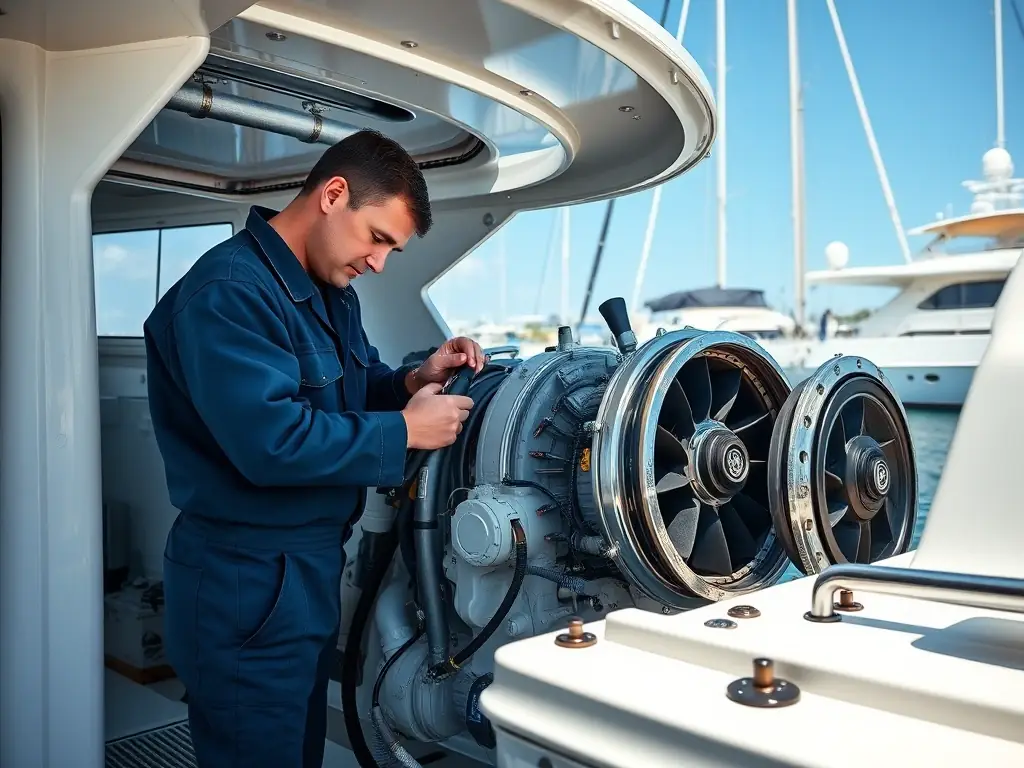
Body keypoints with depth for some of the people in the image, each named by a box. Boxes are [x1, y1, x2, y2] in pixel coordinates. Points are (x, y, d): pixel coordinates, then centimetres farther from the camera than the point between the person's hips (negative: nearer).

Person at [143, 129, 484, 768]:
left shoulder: (334, 294, 10)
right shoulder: (228, 292, -22)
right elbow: (271, 442, -31)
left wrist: (414, 380, -1)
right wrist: (406, 429, -21)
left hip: (312, 571, 9)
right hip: (248, 587, -9)